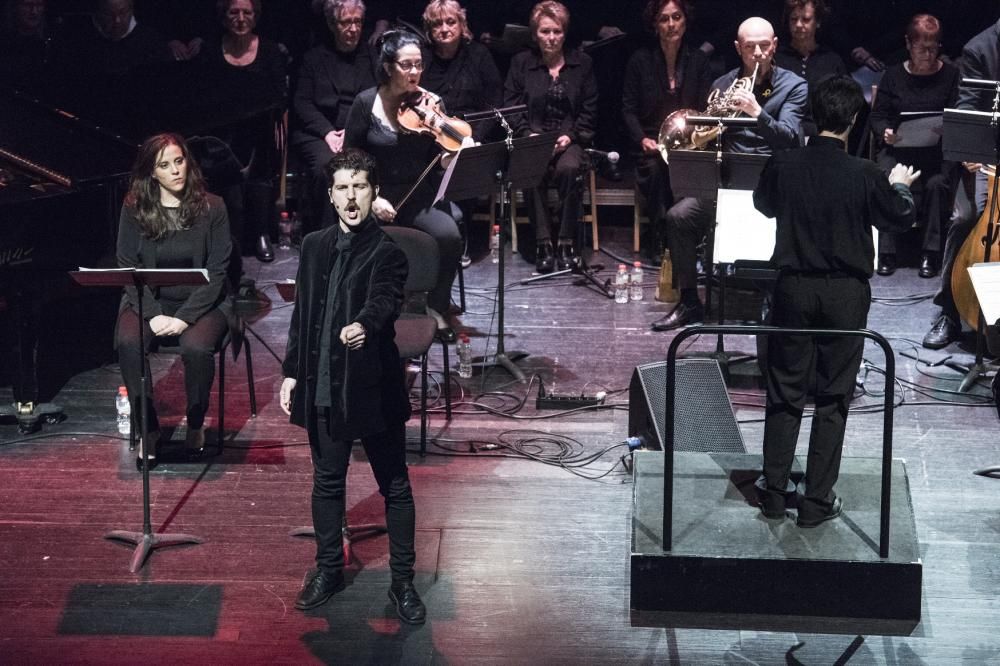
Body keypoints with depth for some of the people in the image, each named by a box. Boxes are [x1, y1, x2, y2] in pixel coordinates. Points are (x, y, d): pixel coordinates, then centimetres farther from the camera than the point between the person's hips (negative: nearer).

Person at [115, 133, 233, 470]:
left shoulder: (211, 207, -3)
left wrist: (185, 317, -19)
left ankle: (196, 425, -8)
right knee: (128, 343, -30)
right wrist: (152, 315, -17)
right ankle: (148, 429, -15)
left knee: (196, 347, -33)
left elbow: (216, 272, -7)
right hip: (148, 301, 1)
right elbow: (128, 269, -1)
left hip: (201, 303, -1)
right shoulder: (134, 209, 0)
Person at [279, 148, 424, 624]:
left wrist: (364, 326, -51)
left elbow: (384, 301, -29)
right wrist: (291, 373, 10)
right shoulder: (314, 247, 7)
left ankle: (403, 581, 16)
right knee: (327, 483, 16)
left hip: (373, 387, -5)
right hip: (322, 388, 5)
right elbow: (302, 315, 13)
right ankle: (328, 570, 31)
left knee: (395, 487, 6)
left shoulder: (387, 253, -10)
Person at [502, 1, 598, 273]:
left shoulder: (582, 63, 10)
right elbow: (511, 107, 5)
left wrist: (569, 136, -8)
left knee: (569, 168, -35)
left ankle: (567, 242, -25)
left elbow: (589, 110, 7)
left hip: (570, 140, 0)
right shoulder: (521, 63, 10)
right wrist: (529, 136, -11)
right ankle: (543, 243, -28)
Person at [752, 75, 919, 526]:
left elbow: (764, 205, 13)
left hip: (794, 287, 2)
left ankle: (774, 491, 18)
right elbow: (900, 219, 2)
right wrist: (900, 186, 21)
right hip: (846, 293, -2)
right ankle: (817, 501, 11)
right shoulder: (863, 175, -16)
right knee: (833, 397, 8)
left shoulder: (783, 166, -9)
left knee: (785, 391, 13)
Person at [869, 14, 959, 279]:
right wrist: (885, 132, -12)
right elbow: (878, 115, 10)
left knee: (937, 183, -32)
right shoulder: (893, 74, 10)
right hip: (898, 147, 1)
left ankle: (930, 253, -19)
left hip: (938, 150, -1)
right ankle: (886, 252, -21)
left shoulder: (950, 75, 6)